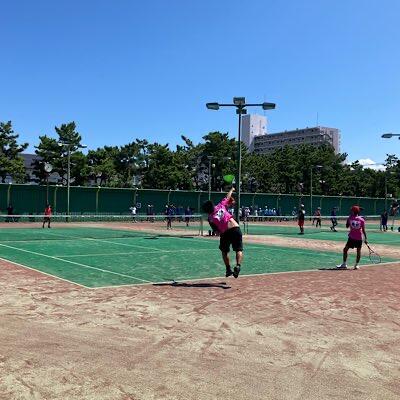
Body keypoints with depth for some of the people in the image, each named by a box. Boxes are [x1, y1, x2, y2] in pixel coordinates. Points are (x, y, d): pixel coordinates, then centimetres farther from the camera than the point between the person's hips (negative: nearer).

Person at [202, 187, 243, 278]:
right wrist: (231, 190, 40)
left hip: (225, 233, -1)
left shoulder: (210, 218, 6)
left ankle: (228, 269, 21)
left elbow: (216, 231, 4)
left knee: (224, 251, 23)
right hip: (236, 228, 1)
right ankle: (238, 265, -16)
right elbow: (227, 197, 23)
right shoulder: (220, 205, 9)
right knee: (239, 250, 7)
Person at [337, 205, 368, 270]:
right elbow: (363, 230, -5)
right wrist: (365, 239, 1)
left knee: (345, 249, 8)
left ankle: (344, 264, 3)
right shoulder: (362, 220, -5)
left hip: (351, 237, -1)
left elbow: (347, 226, 10)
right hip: (359, 238, 1)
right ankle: (356, 265, 11)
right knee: (359, 251, 12)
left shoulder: (350, 218, -5)